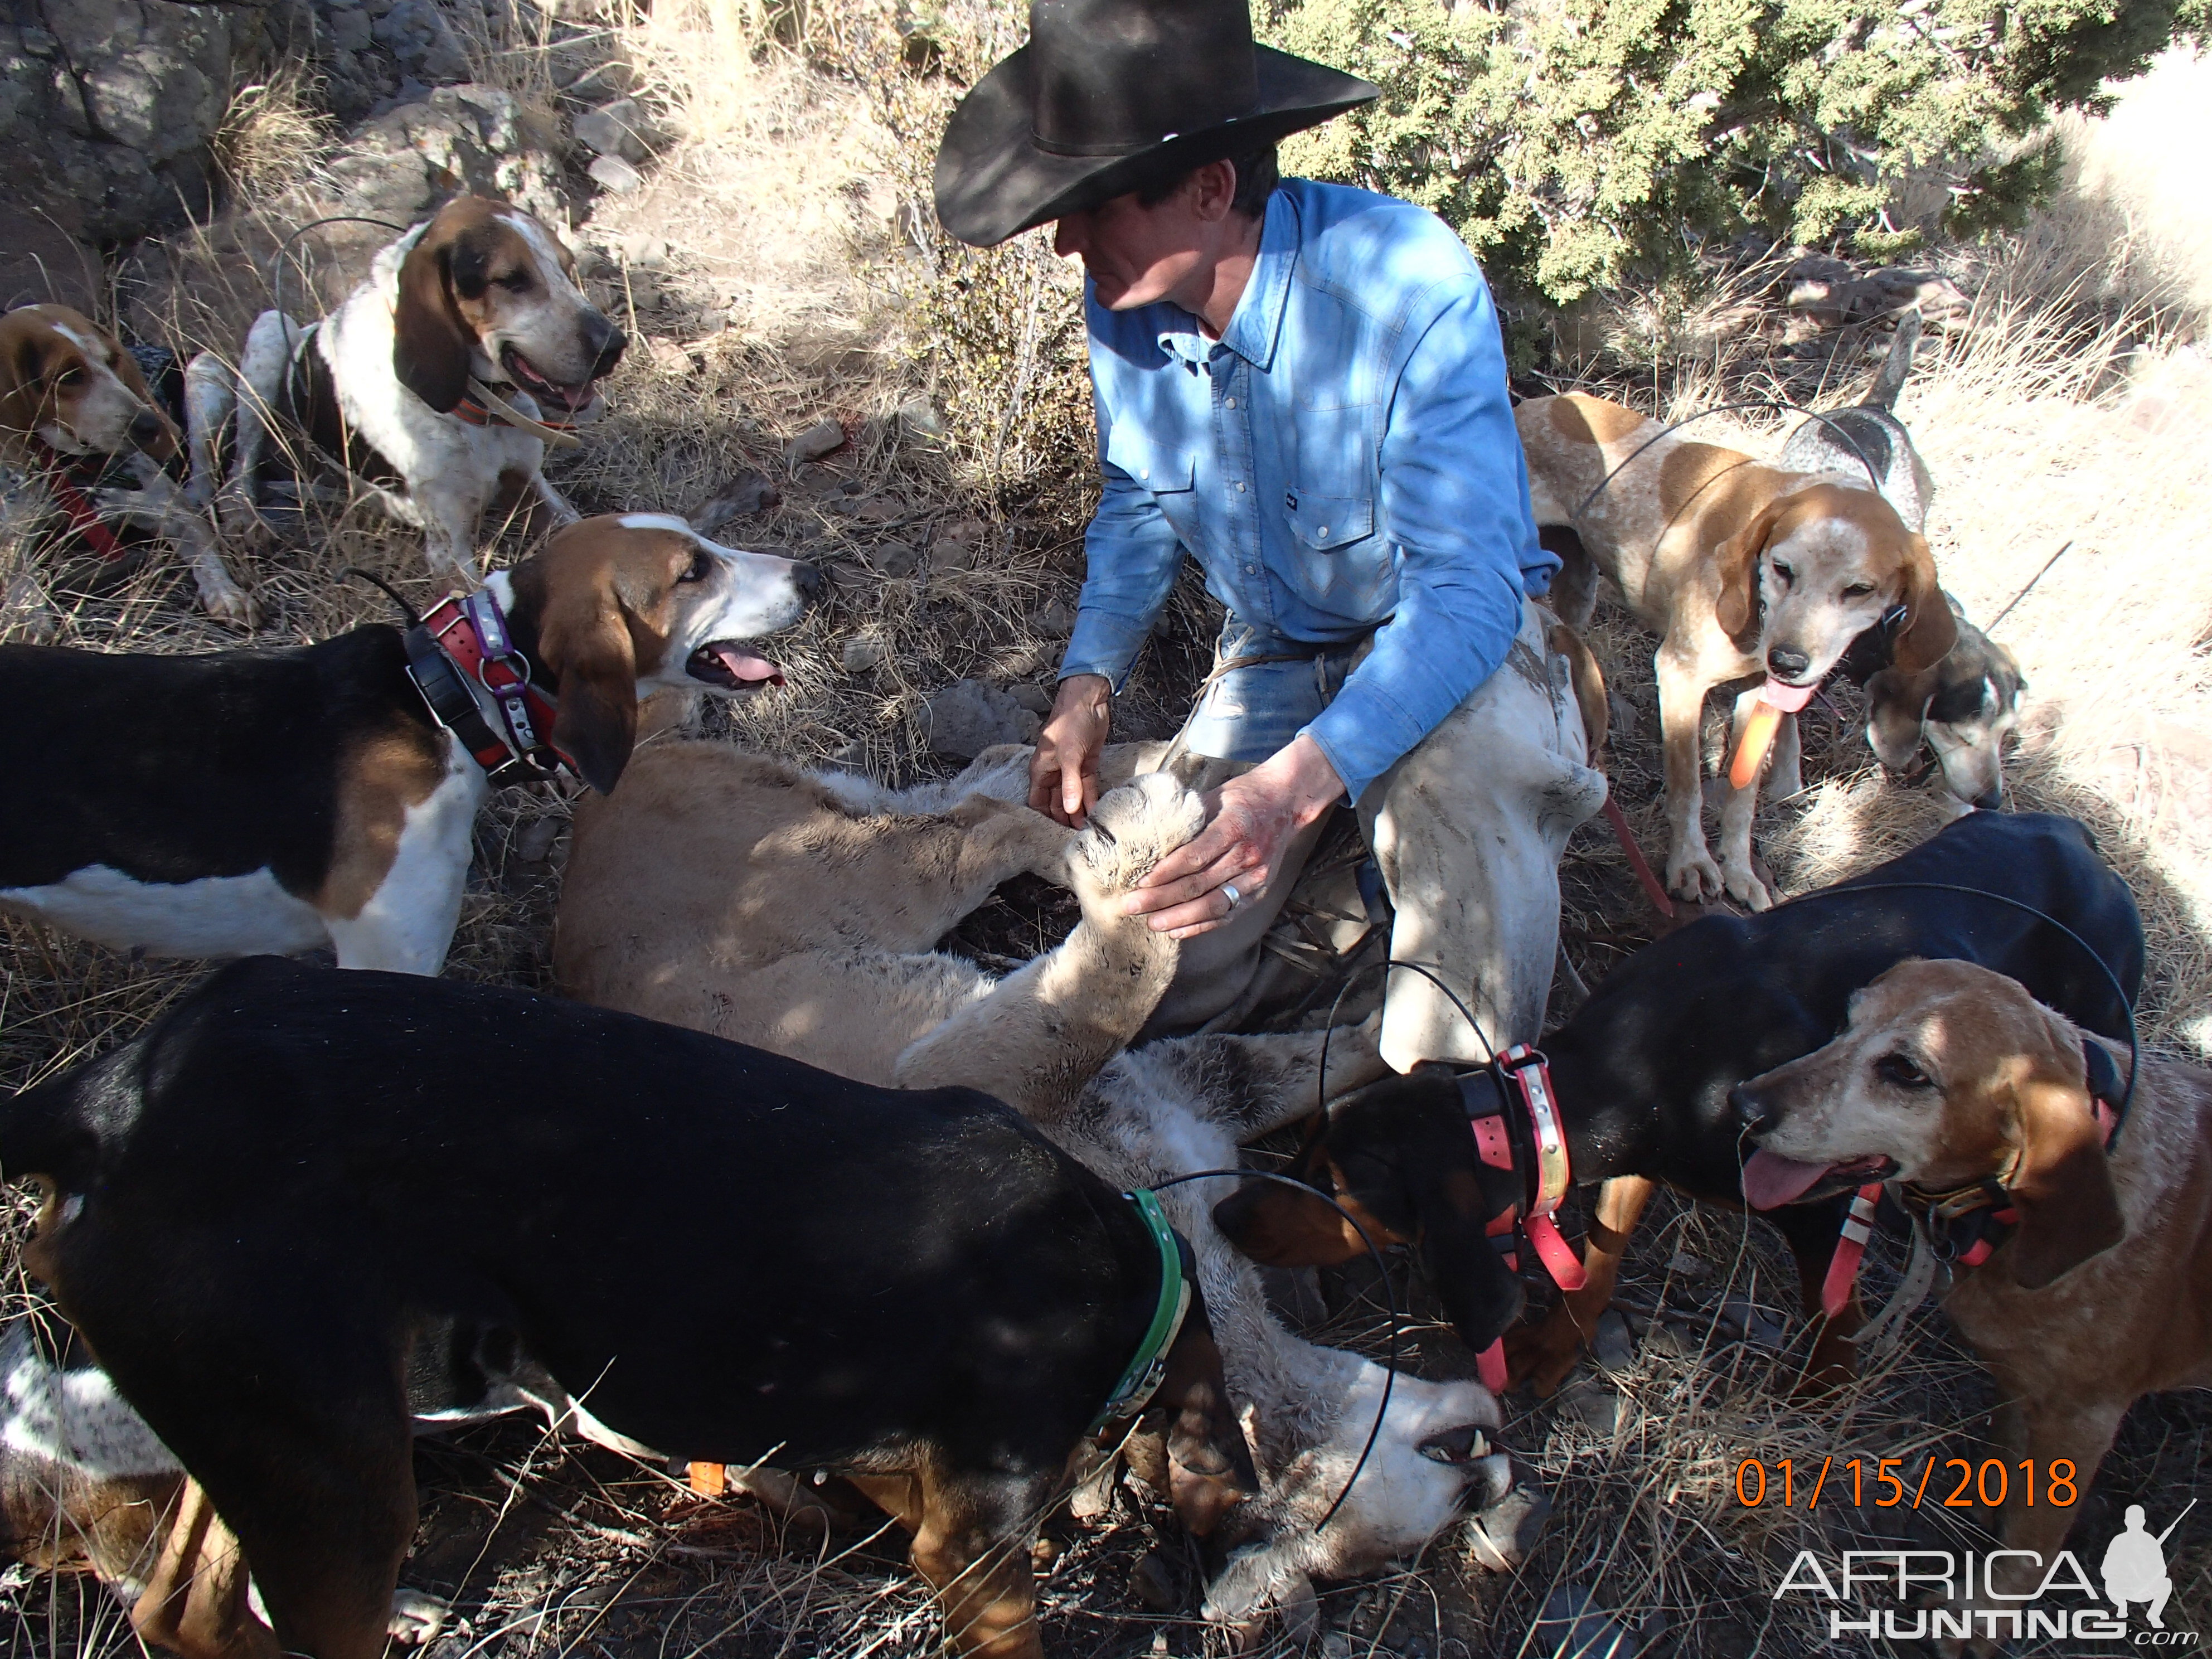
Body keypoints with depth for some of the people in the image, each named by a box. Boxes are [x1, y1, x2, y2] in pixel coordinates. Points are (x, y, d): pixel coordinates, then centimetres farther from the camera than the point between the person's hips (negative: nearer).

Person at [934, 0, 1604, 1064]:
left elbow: (1468, 592, -34)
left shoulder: (1412, 289, -31)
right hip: (1272, 652, 6)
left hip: (1453, 641, -5)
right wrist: (1087, 685, -9)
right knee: (1152, 983, 0)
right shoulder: (1123, 301, -12)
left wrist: (1300, 780, -49)